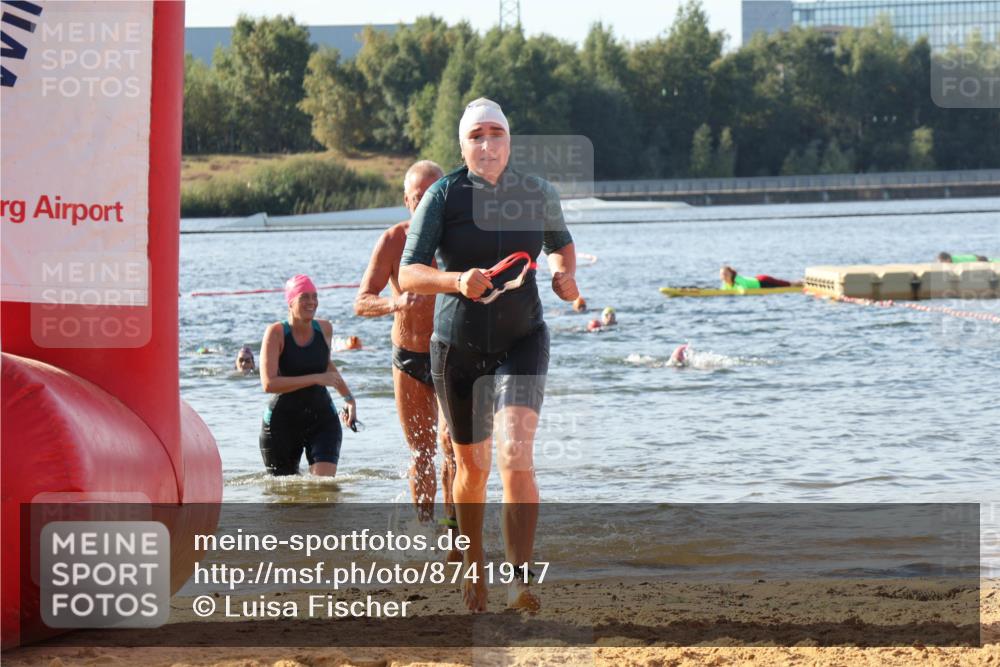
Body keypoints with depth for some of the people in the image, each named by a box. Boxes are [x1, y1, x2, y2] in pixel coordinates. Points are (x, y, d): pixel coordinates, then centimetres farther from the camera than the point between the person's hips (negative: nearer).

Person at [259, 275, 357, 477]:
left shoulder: (325, 329, 3)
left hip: (322, 417, 3)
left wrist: (349, 398, 21)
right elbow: (269, 384, -24)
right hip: (282, 421, -3)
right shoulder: (276, 333, -12)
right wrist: (316, 379, -26)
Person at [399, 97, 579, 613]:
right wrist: (457, 280, -33)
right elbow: (408, 275, -15)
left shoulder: (539, 194, -1)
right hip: (457, 347, 0)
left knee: (515, 454, -21)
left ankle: (520, 580, -24)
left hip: (521, 342, 0)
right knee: (472, 466, 12)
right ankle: (473, 564, 37)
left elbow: (561, 244, 21)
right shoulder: (443, 196, -9)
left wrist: (565, 273, -1)